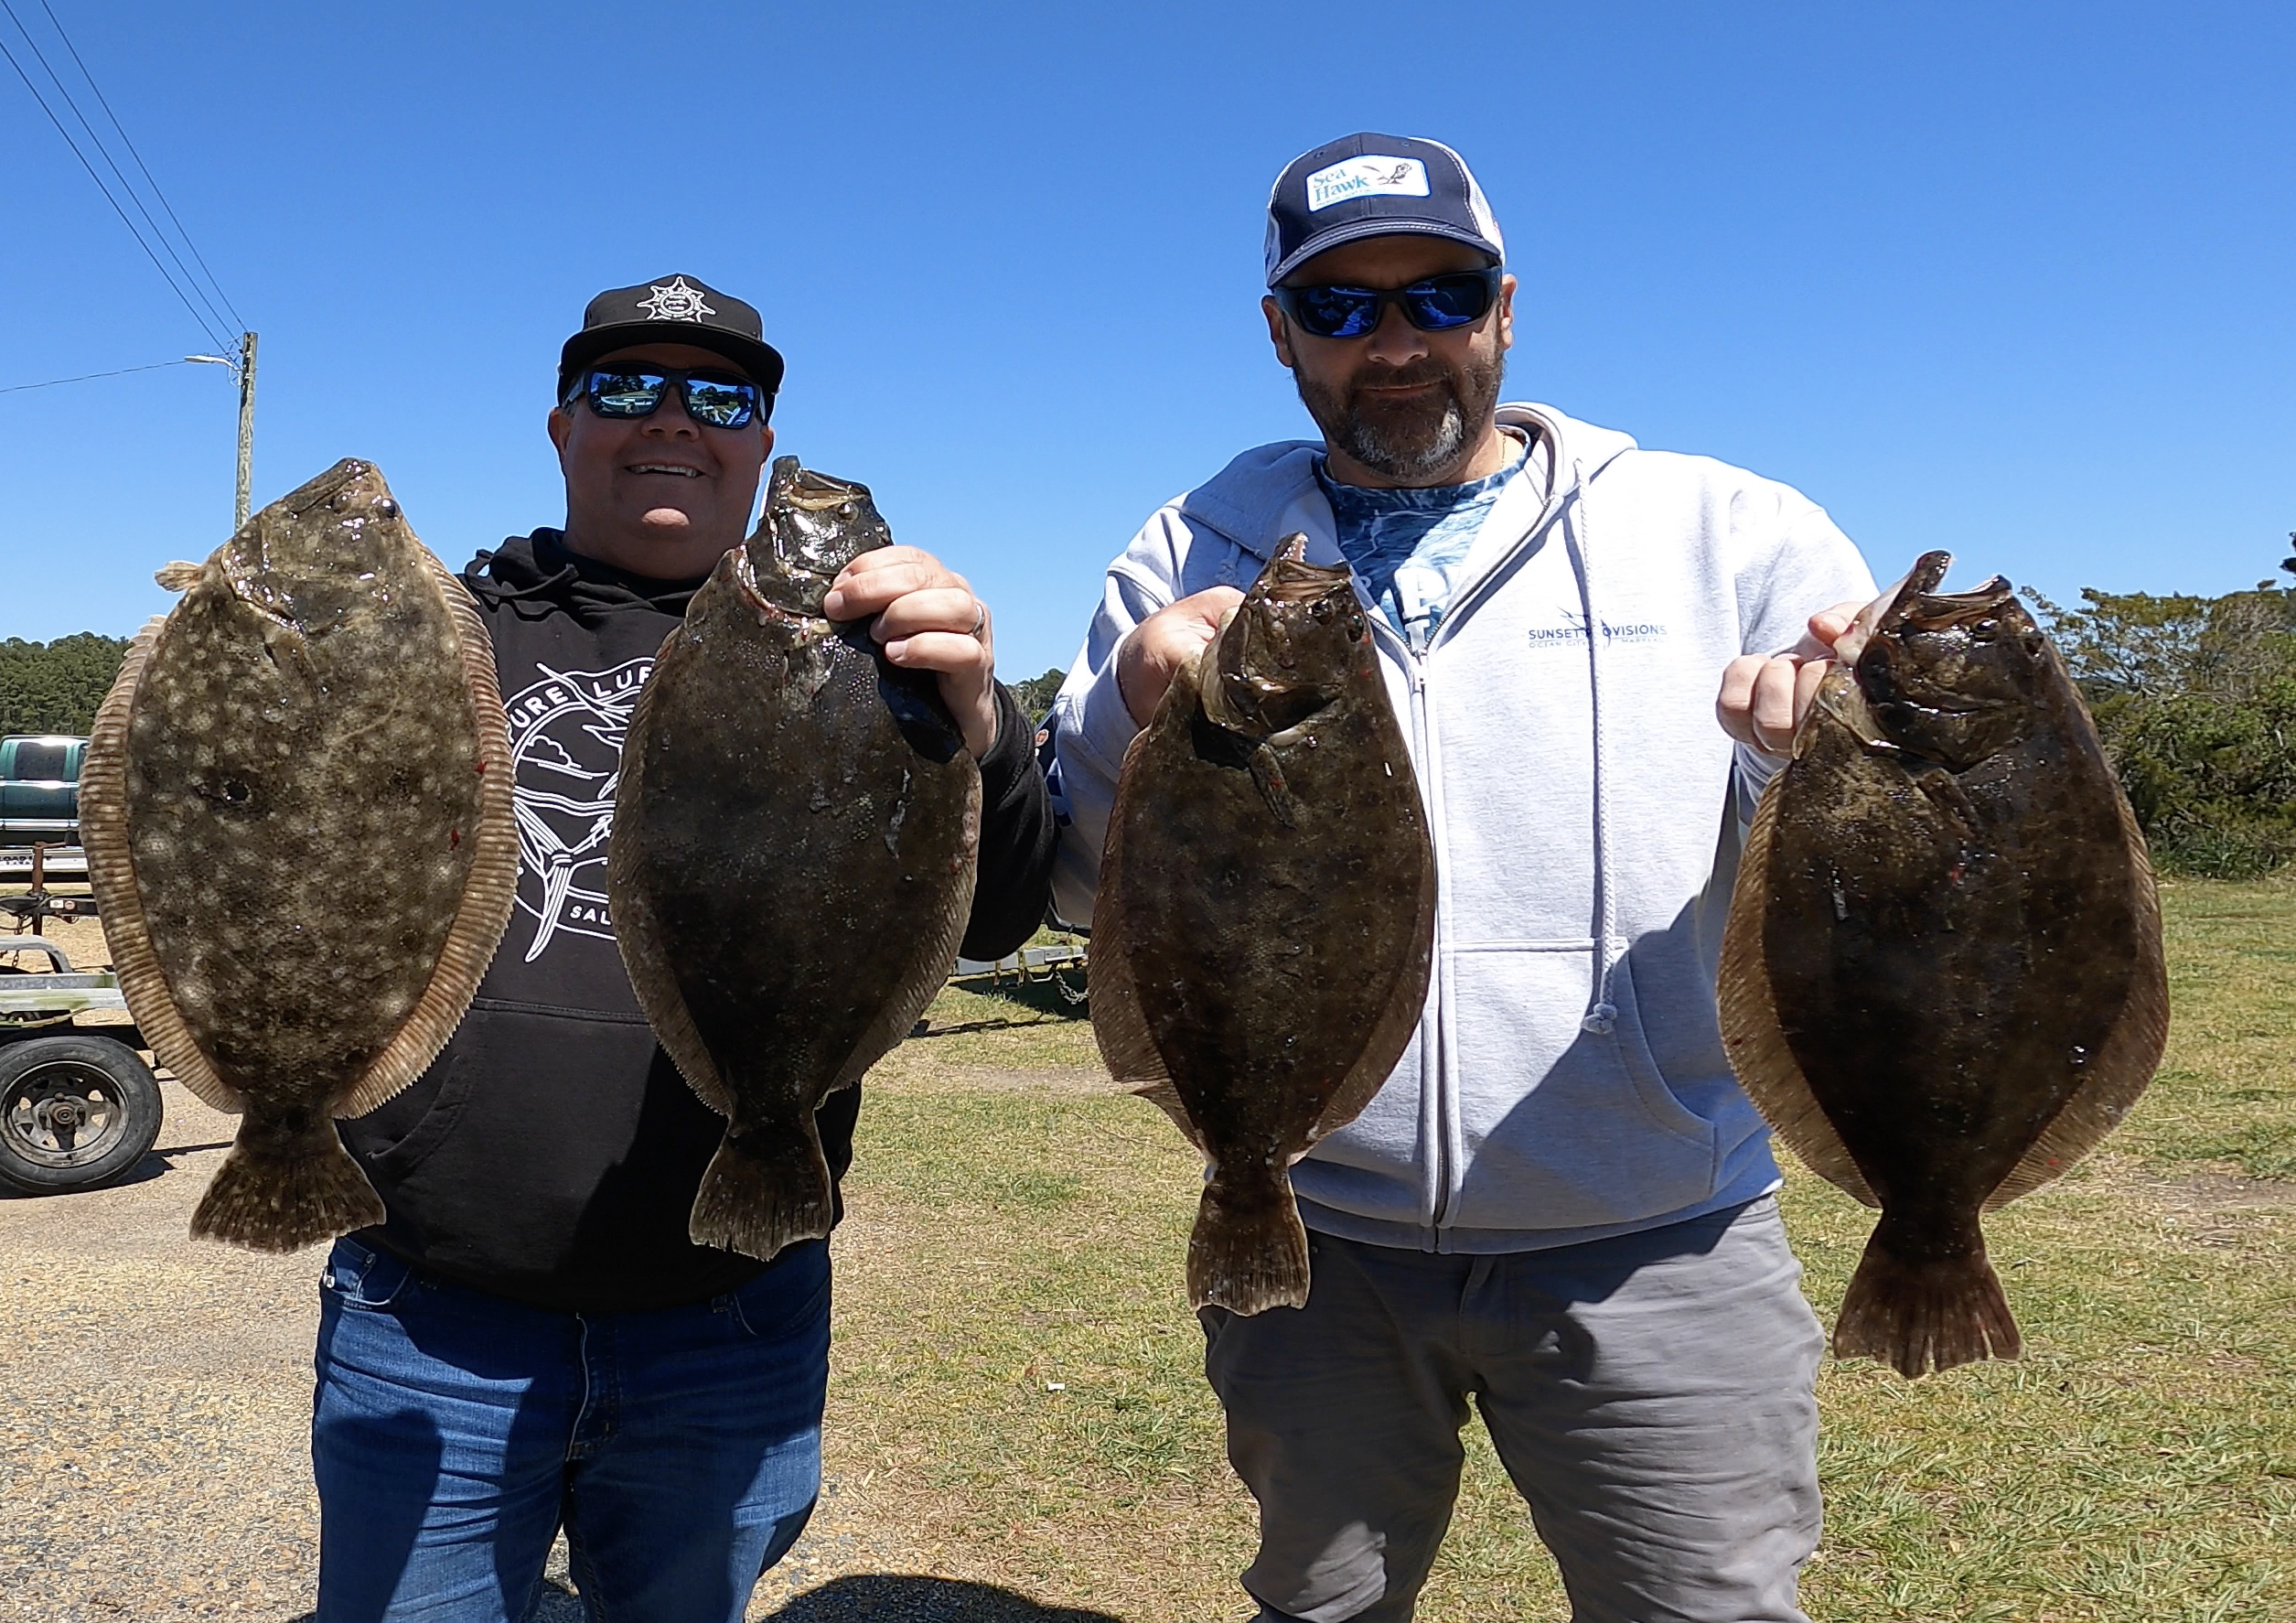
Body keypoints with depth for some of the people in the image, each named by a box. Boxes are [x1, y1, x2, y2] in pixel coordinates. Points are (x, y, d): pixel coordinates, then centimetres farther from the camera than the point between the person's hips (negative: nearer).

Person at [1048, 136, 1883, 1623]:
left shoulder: (1726, 533, 0)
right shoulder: (1194, 556, 4)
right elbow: (1077, 879, -1)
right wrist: (1139, 716, -22)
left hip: (1654, 1257, -1)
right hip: (1312, 1238, 2)